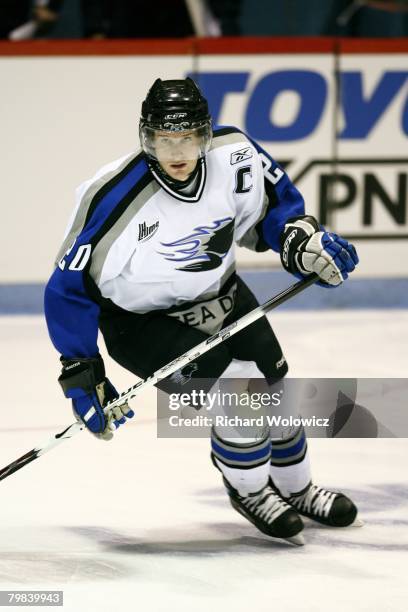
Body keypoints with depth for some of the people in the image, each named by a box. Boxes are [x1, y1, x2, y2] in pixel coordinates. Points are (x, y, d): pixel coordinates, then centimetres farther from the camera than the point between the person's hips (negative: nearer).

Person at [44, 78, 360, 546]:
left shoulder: (234, 155, -20)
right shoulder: (114, 198, -32)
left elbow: (273, 201, 4)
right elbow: (69, 287, -25)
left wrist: (304, 242, -14)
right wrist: (81, 375, -25)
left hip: (218, 294, 6)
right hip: (142, 321, -6)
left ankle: (297, 489, 39)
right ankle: (248, 491, 8)